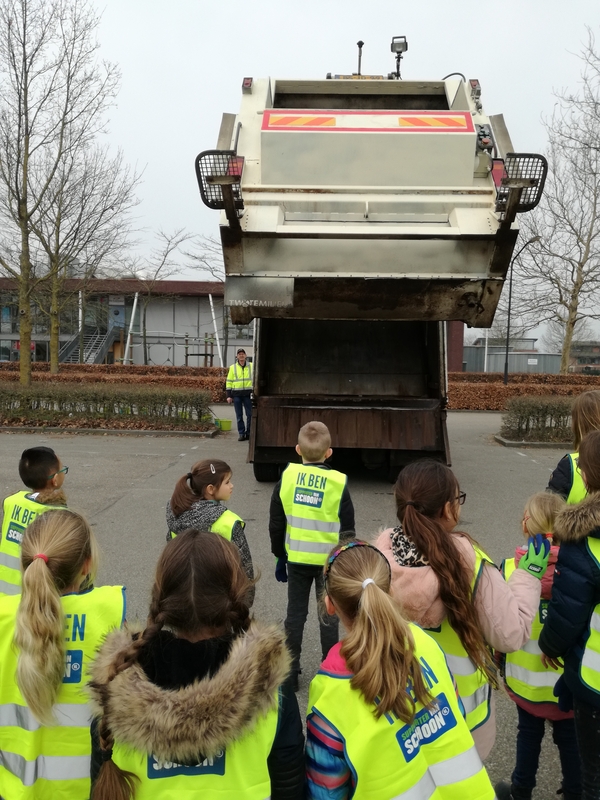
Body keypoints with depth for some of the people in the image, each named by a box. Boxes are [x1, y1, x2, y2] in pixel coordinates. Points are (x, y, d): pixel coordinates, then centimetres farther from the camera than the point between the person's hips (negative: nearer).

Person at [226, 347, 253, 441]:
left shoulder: (251, 366, 8)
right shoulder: (233, 367, 8)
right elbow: (229, 381, 7)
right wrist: (229, 395, 1)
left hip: (248, 394, 0)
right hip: (236, 394, 0)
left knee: (250, 414, -2)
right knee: (239, 415, 4)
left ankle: (249, 433, 10)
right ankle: (241, 433, 11)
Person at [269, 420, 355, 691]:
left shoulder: (286, 478, -10)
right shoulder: (338, 483, -14)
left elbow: (276, 524, -2)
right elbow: (347, 531, -8)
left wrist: (280, 556, 10)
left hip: (296, 559, 1)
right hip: (329, 560, -1)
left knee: (295, 613, 14)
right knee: (328, 615, 14)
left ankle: (290, 671, 22)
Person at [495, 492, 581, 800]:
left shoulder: (509, 568, -16)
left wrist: (500, 665, 8)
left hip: (526, 677, 0)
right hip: (569, 677, 0)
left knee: (529, 732, 21)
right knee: (569, 736, 20)